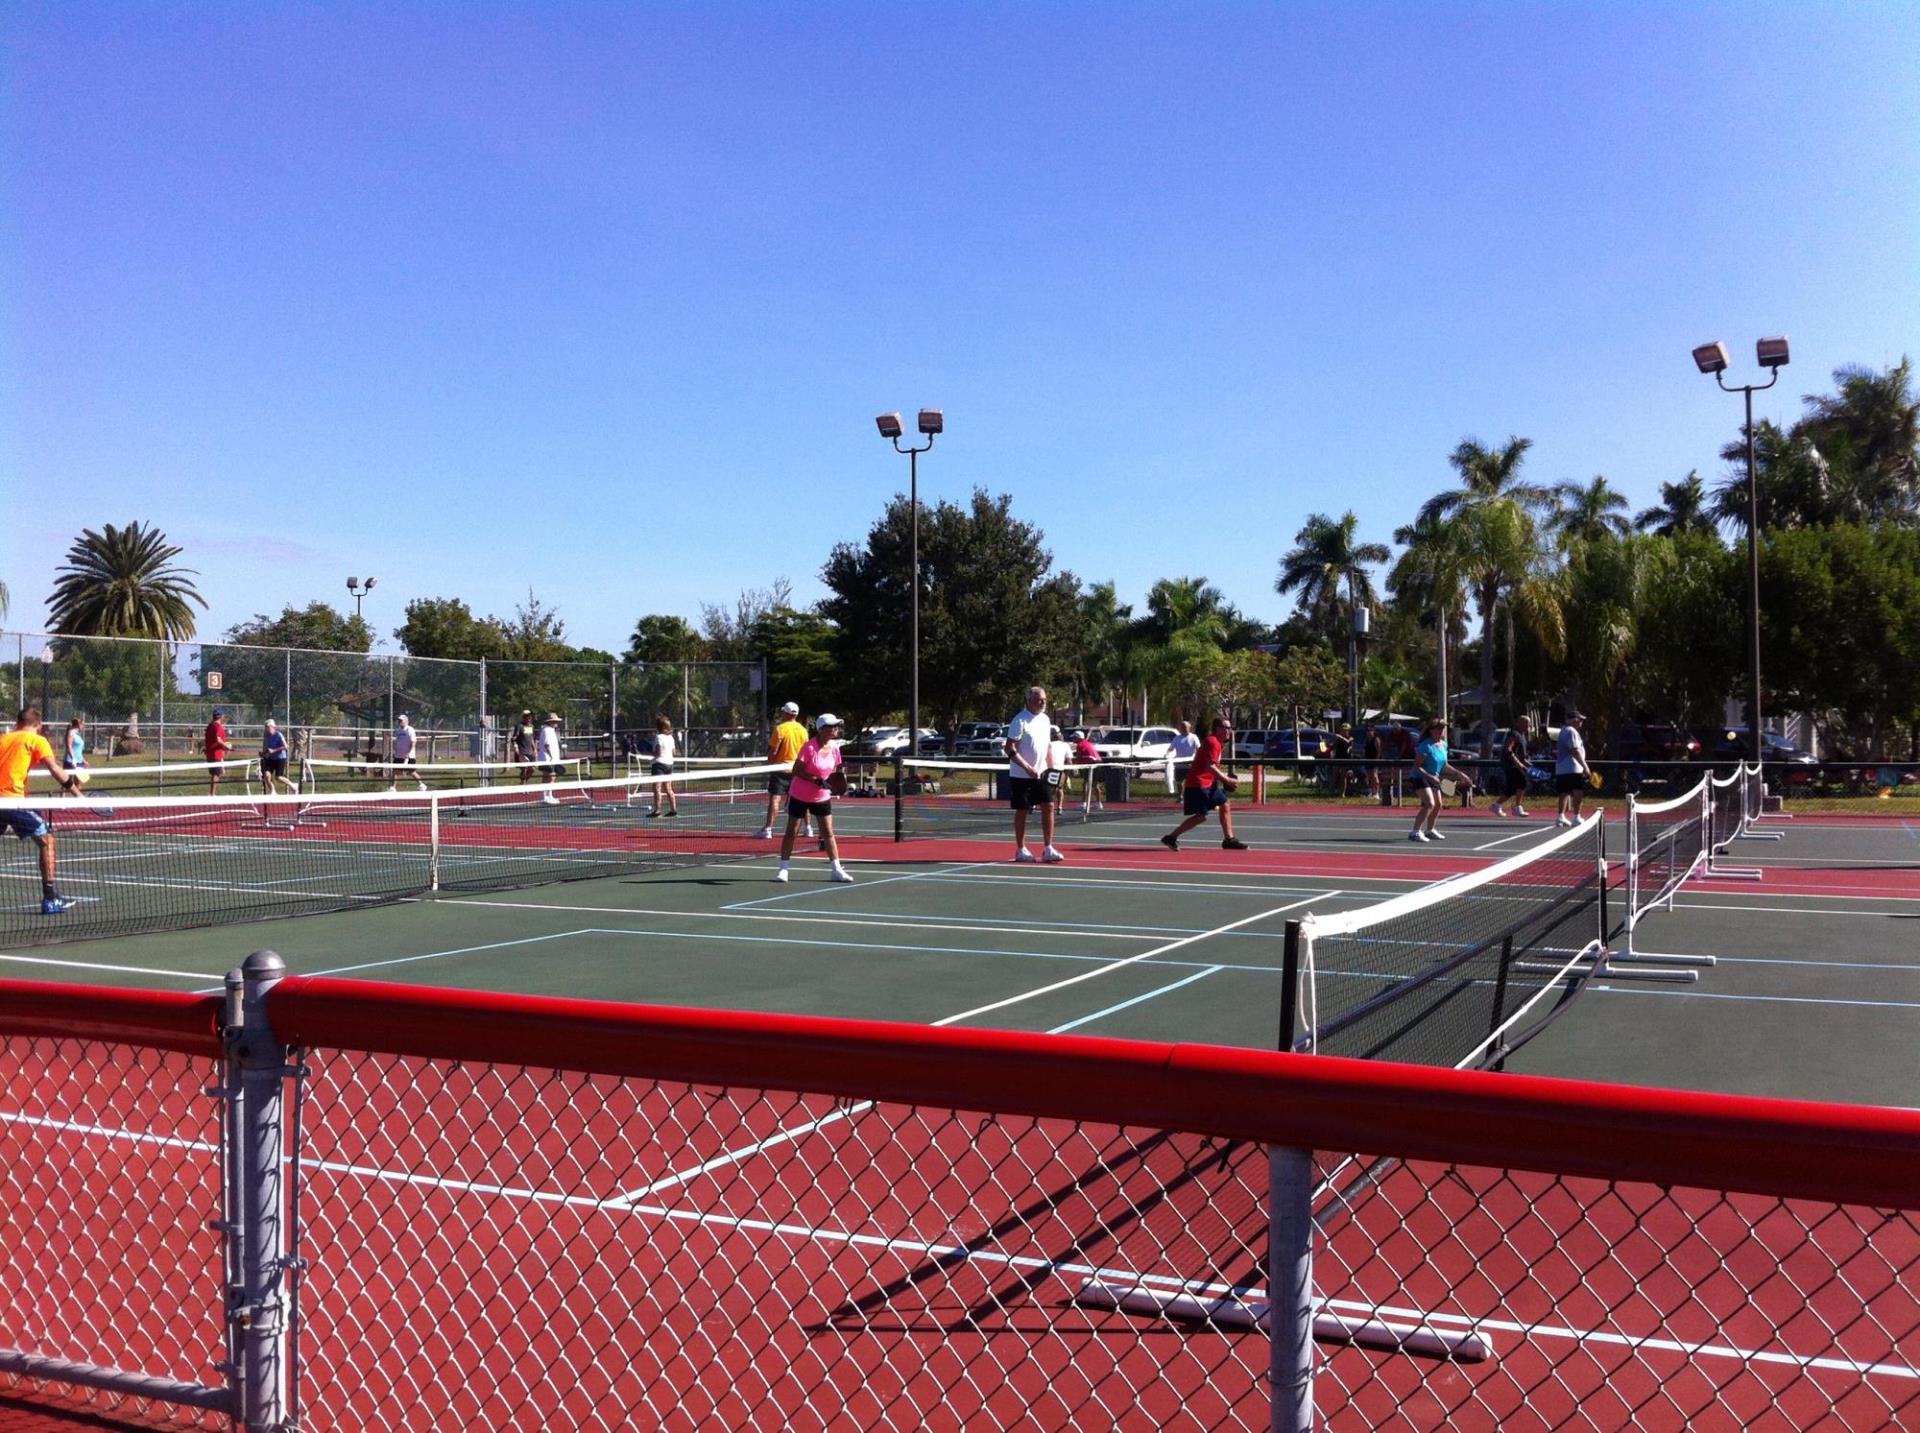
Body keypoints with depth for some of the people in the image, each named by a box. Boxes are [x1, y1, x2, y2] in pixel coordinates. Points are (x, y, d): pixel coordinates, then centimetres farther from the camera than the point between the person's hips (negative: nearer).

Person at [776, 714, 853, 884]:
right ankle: (783, 868, 11)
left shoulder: (834, 747, -3)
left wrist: (836, 785, -10)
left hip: (822, 797, 5)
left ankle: (836, 869, 7)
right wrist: (817, 781, -30)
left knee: (828, 832, 3)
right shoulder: (810, 747, -20)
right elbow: (796, 770, -22)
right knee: (792, 832, 2)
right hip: (800, 796, -4)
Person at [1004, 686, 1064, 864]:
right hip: (1021, 776, -6)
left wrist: (1051, 769, 9)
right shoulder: (1020, 721, -12)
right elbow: (1010, 749, -17)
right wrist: (1027, 767, -24)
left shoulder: (1045, 720, 10)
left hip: (1042, 774, 6)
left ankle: (1047, 849, 2)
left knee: (1048, 807, -2)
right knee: (1022, 811, 2)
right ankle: (1020, 850, 12)